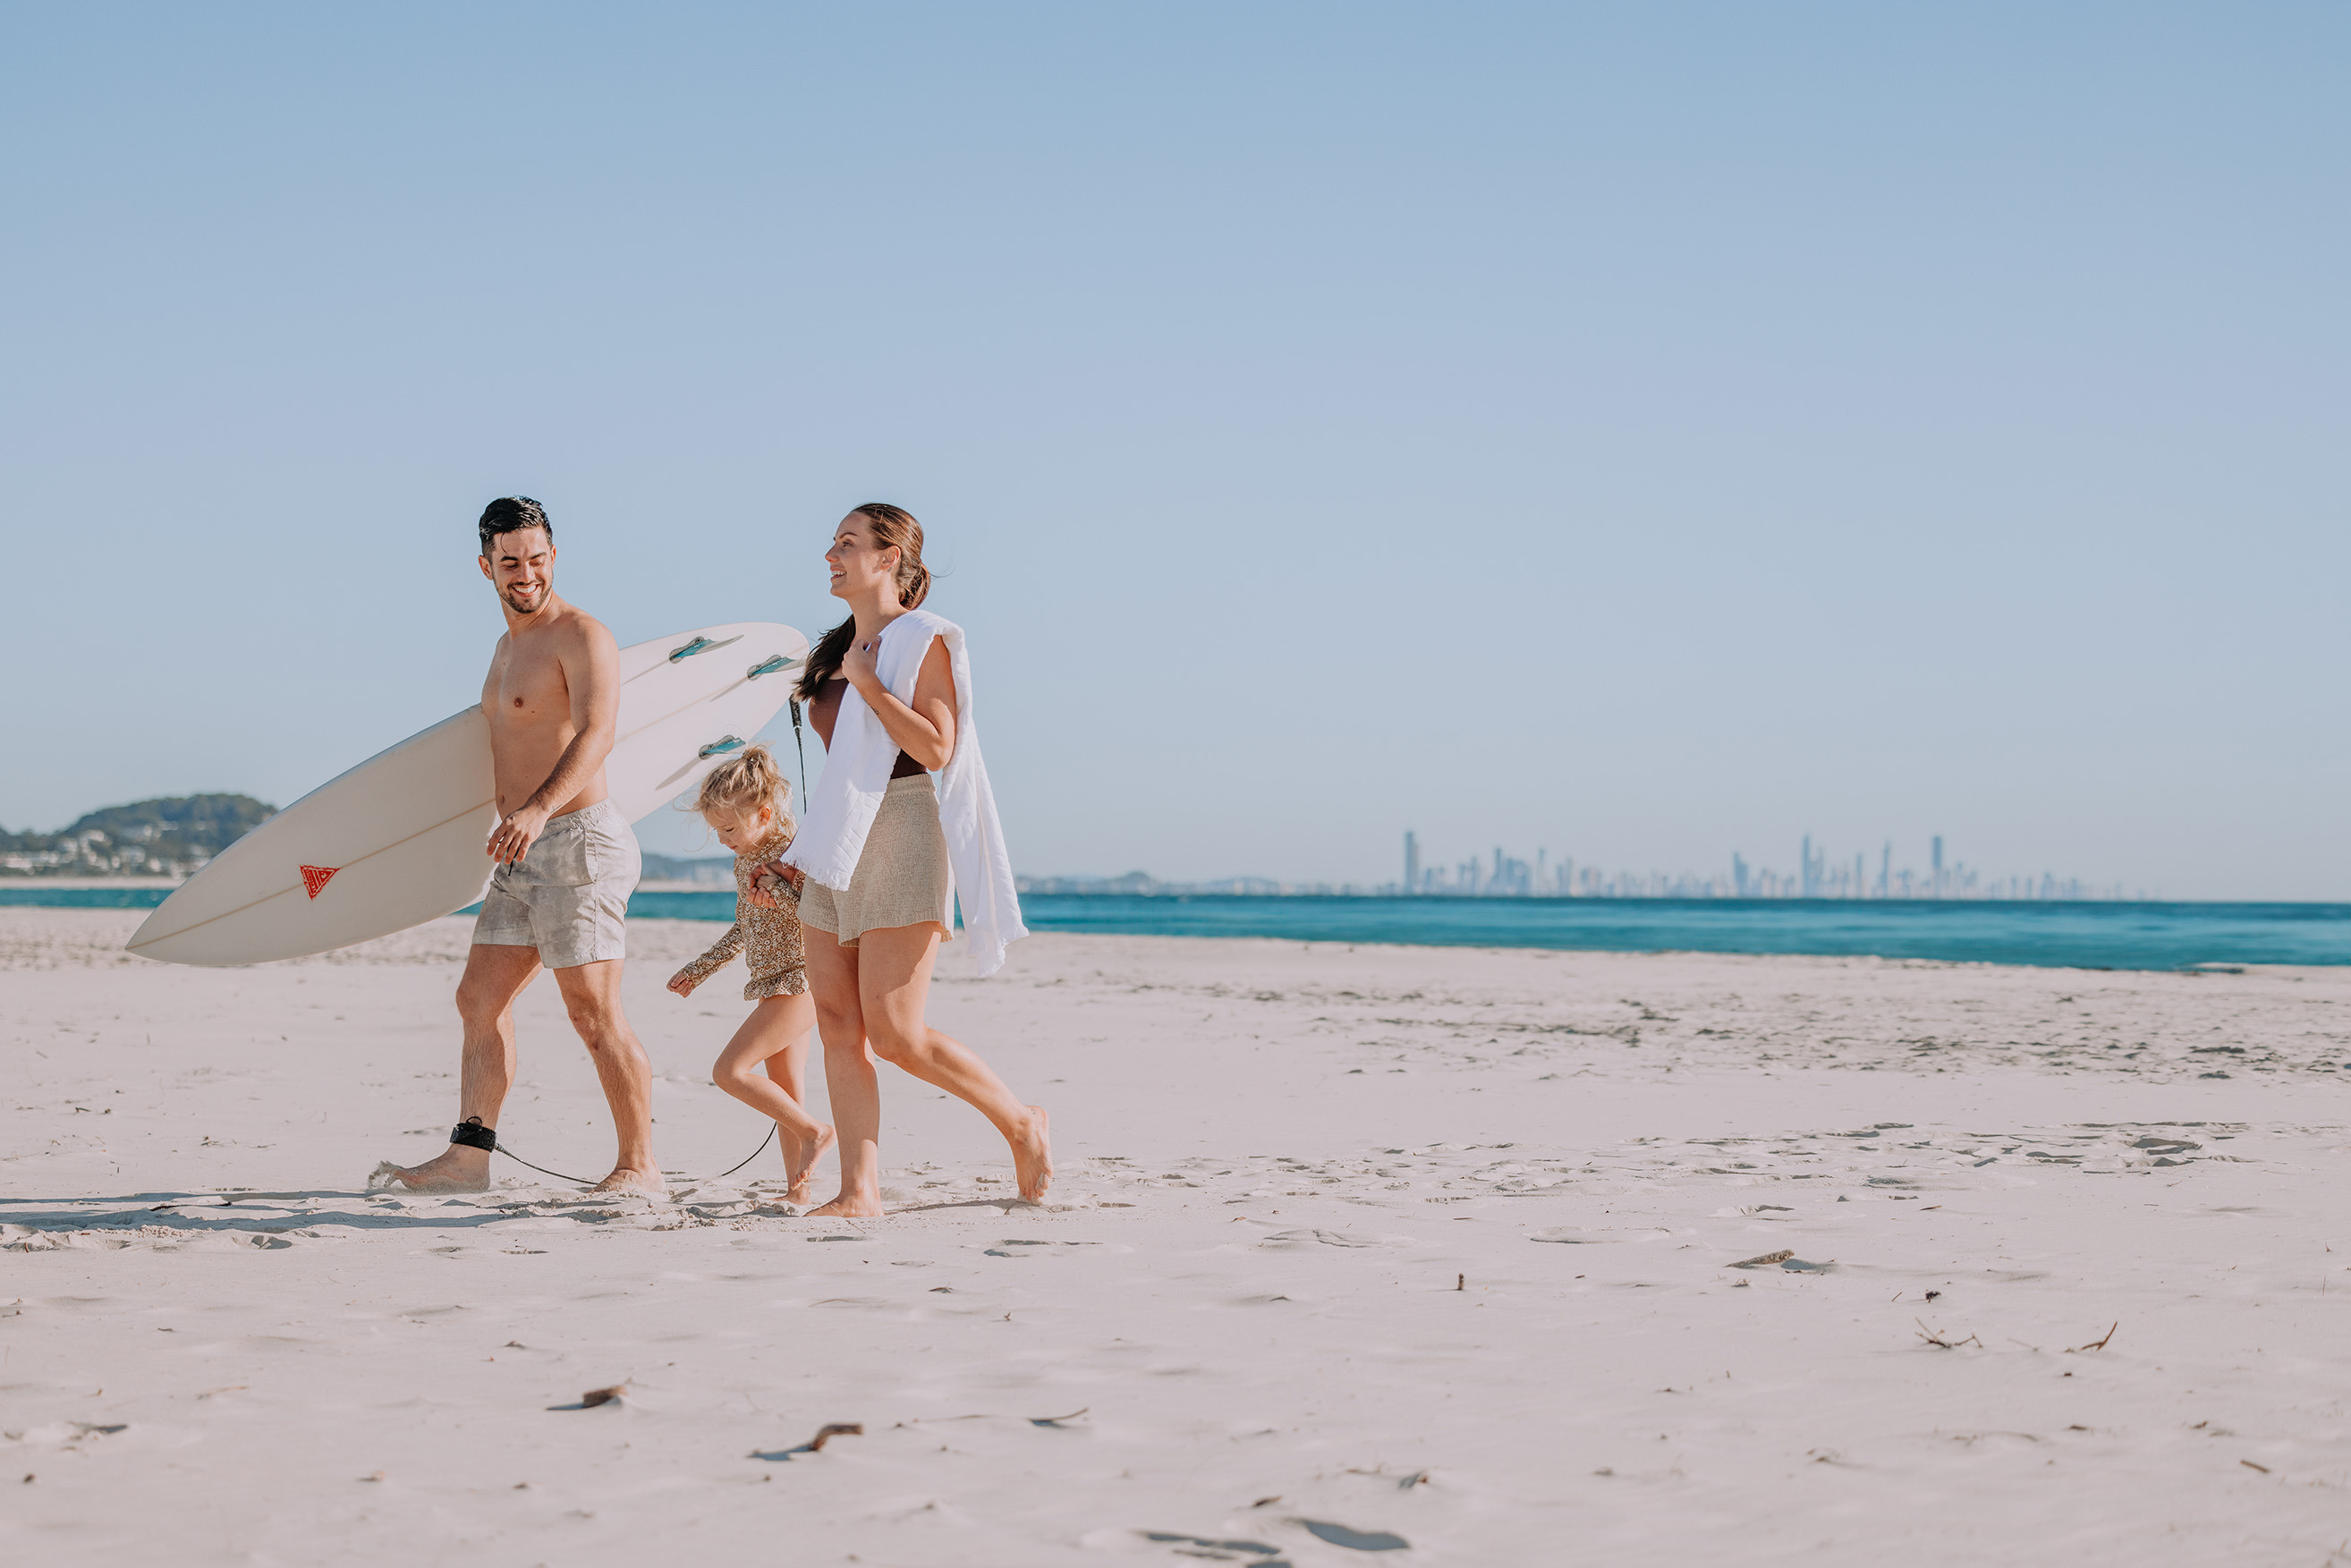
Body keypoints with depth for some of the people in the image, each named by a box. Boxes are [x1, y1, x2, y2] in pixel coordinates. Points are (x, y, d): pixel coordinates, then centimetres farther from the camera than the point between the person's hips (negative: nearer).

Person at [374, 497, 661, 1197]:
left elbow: (597, 732, -27)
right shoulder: (509, 646, 19)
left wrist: (537, 809, -40)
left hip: (575, 841, -9)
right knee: (480, 999, 8)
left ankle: (639, 1166, -3)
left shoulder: (581, 636, -11)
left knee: (594, 1011, -9)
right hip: (522, 857, 9)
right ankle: (467, 1158, 13)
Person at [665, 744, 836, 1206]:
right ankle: (798, 1189, 11)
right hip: (775, 986, 9)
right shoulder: (746, 861, 13)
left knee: (730, 1069, -16)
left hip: (800, 982, -9)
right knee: (785, 1095, 8)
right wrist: (700, 969, 24)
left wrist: (776, 887, -24)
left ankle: (814, 1131, -9)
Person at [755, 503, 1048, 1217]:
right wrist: (802, 852, 19)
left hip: (900, 840, -8)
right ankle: (859, 1190, 0)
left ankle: (1021, 1121, 9)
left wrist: (868, 683, -13)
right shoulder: (838, 650, 18)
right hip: (840, 851, 8)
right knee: (838, 1027, -1)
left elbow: (936, 748, -15)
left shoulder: (922, 641, -5)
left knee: (895, 1034, -11)